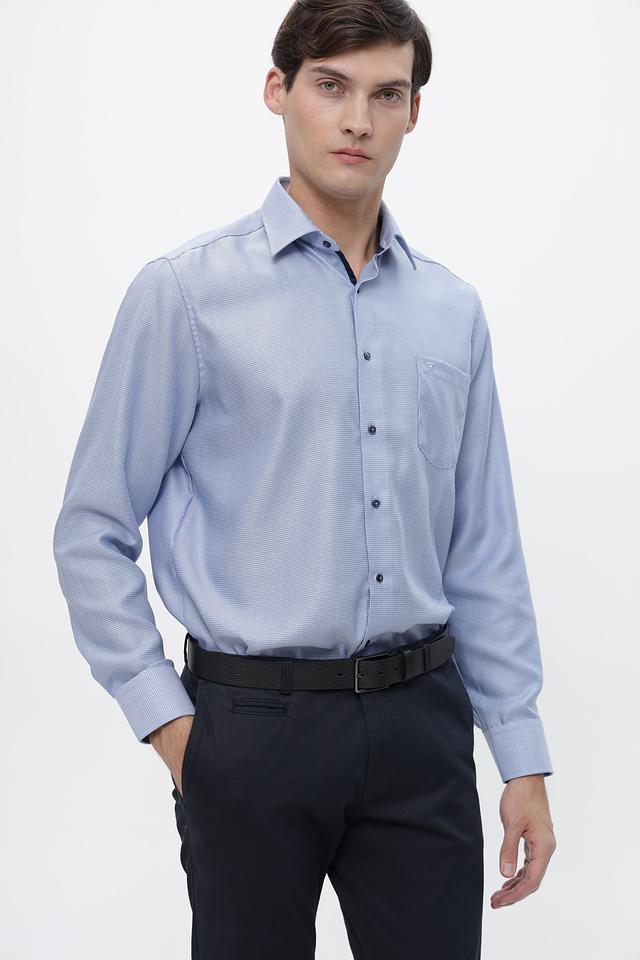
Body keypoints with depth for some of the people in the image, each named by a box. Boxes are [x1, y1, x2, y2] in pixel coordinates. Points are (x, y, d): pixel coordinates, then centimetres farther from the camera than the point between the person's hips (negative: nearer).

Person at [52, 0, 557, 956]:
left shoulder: (452, 310, 6)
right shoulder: (186, 293, -7)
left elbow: (484, 552, 8)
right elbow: (93, 536, -4)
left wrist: (523, 755, 6)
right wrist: (167, 721, -8)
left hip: (419, 725, 4)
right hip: (255, 726, -3)